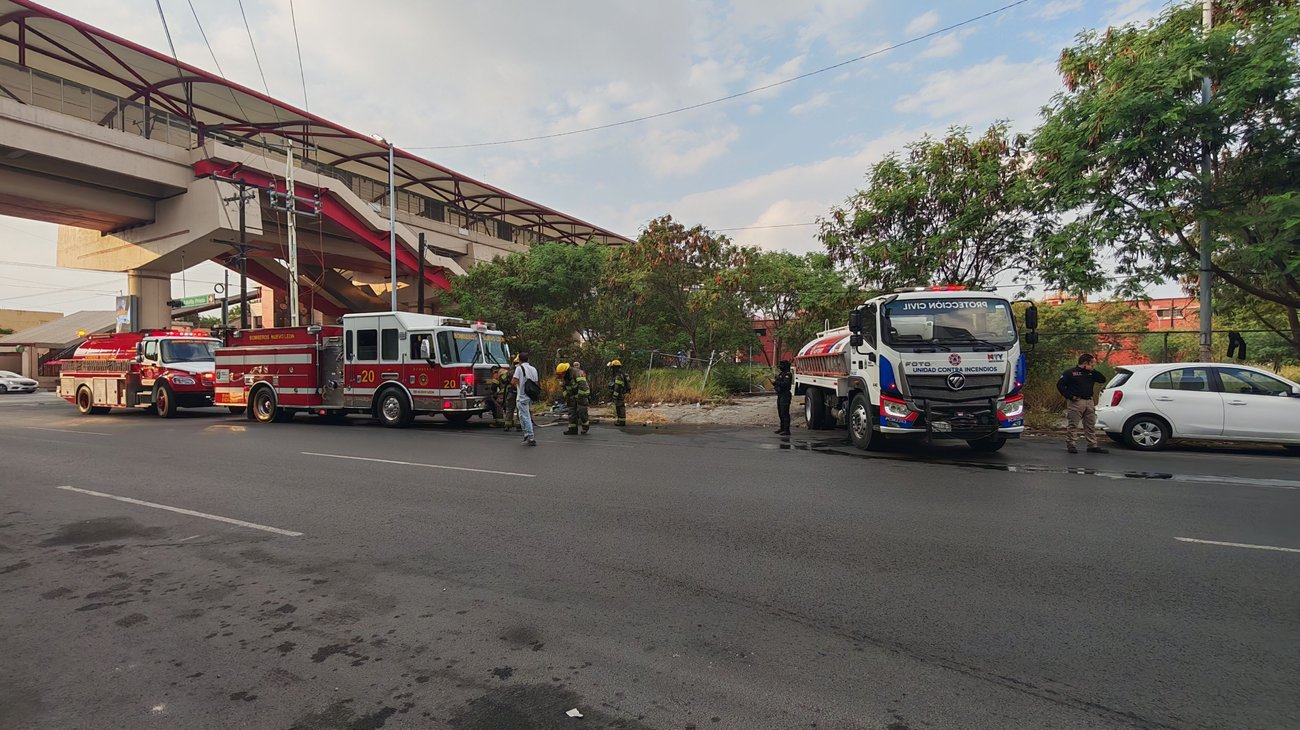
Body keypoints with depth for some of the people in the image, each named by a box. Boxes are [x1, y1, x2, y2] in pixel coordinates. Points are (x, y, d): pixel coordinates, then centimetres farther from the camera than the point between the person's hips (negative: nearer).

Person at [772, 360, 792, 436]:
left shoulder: (787, 374, -13)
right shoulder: (781, 374, 17)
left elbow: (785, 384, -26)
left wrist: (776, 382, -21)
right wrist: (774, 382, 4)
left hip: (785, 396, -10)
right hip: (780, 395, 10)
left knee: (785, 413, -11)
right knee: (780, 413, 16)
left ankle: (786, 430, -10)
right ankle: (782, 428, 26)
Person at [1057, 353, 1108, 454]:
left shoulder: (1091, 373, 15)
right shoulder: (1071, 372, -4)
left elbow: (1102, 380, 7)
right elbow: (1060, 385, -8)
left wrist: (1093, 370, -2)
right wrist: (1070, 396, -14)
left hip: (1089, 402, 7)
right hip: (1076, 402, -7)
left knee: (1091, 425, 10)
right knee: (1072, 425, -4)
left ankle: (1092, 446, 17)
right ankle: (1070, 445, 1)